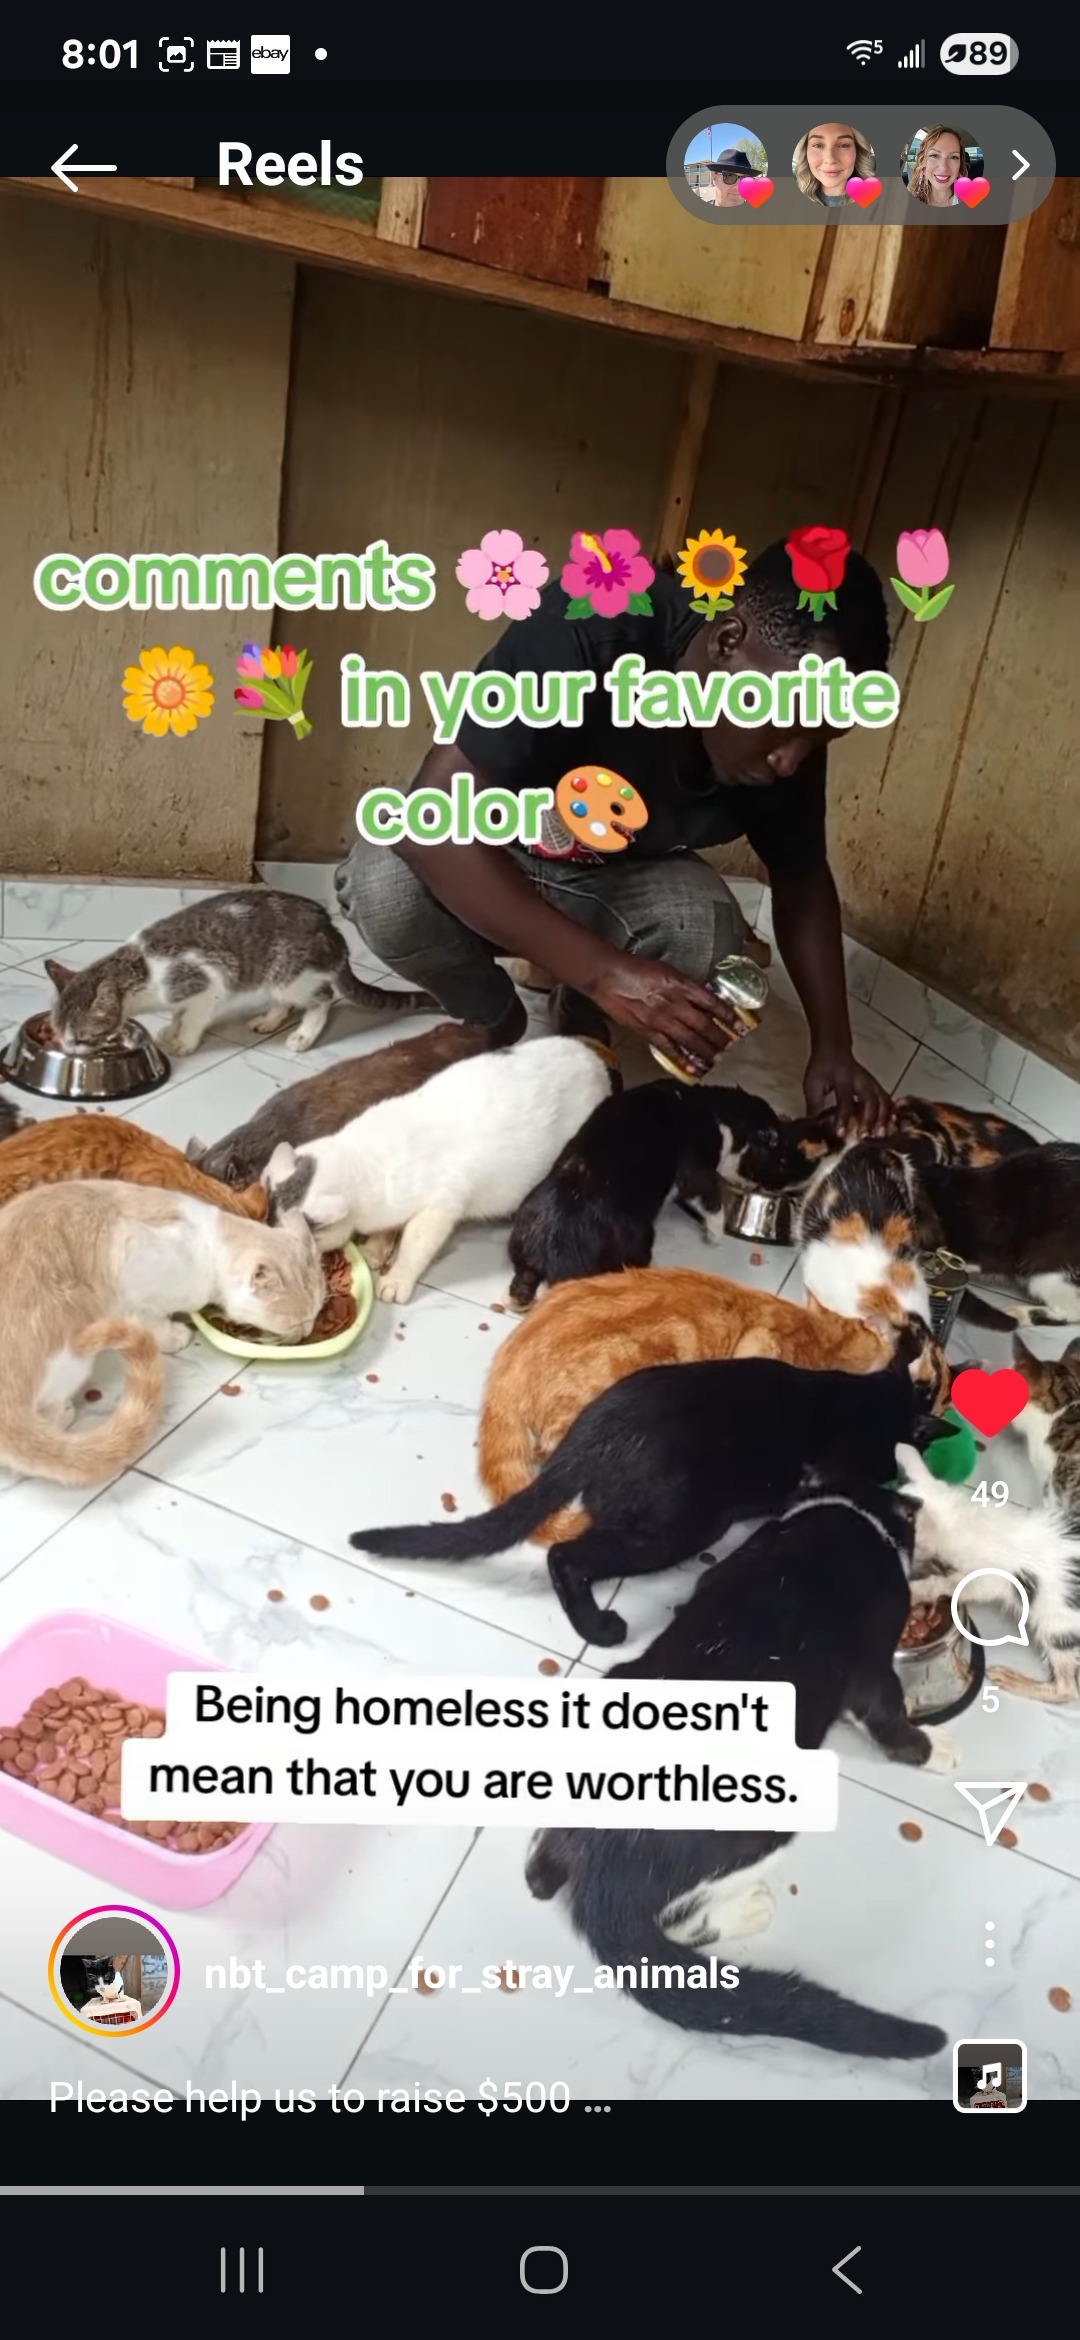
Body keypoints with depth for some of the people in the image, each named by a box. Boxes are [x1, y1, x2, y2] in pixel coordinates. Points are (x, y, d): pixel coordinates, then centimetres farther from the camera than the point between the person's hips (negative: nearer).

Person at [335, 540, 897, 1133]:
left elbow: (802, 877, -2)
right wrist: (603, 969, -47)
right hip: (487, 859, -3)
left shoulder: (783, 734, -19)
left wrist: (832, 1047, -14)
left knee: (709, 937, -28)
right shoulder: (589, 634, -36)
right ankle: (494, 1022, -2)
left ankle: (578, 1022, 5)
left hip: (618, 880, 3)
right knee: (386, 886, -34)